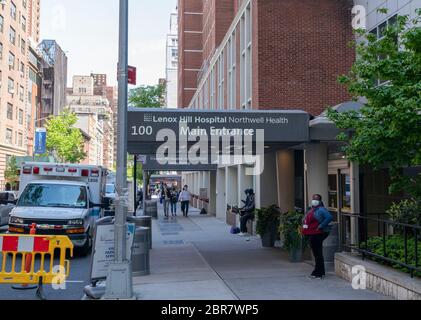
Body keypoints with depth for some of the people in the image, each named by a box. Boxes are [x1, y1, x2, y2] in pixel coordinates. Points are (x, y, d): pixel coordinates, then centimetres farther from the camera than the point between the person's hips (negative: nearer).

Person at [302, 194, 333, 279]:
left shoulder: (321, 210, -11)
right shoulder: (312, 210, 17)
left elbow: (329, 217, -25)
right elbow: (307, 220, 28)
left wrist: (321, 226, -22)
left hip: (317, 234, -10)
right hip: (311, 234, 10)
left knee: (318, 254, -5)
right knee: (316, 254, 15)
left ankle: (318, 273, 1)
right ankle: (321, 272, 25)